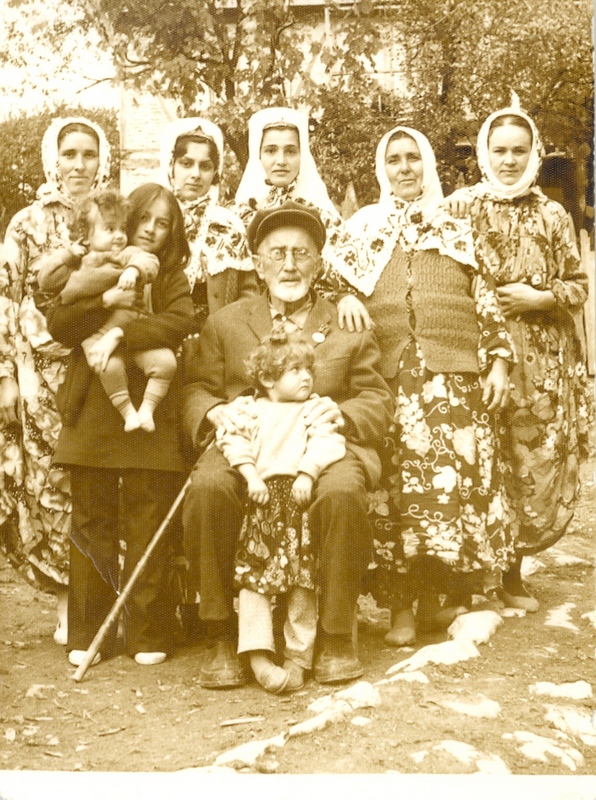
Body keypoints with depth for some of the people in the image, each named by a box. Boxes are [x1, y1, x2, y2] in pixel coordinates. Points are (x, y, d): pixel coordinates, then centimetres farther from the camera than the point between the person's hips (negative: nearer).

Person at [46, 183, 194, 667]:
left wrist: (121, 334, -23)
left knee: (147, 528, 0)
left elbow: (180, 322, -12)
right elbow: (59, 326, -1)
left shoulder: (172, 278, 8)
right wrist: (104, 302, -16)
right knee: (92, 526, 6)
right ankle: (88, 634, 15)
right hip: (91, 418, 2)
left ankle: (149, 635, 10)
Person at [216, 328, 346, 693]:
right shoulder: (252, 410, 14)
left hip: (299, 498, 0)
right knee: (252, 576, -7)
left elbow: (326, 443, -3)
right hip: (261, 499, 0)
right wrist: (251, 476, -11)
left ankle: (299, 659, 9)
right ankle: (259, 657, -4)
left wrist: (307, 473, -18)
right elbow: (235, 442, 2)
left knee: (302, 580, -1)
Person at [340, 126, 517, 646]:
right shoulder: (363, 227, 17)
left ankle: (438, 595, 9)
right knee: (395, 484, -6)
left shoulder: (458, 228, 17)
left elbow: (486, 301, 14)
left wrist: (499, 361, 5)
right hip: (388, 376, 0)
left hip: (455, 374, 1)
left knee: (455, 479, -4)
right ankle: (401, 606, 2)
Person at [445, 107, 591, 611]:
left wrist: (540, 298, -7)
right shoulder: (462, 206, 3)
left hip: (543, 362, 3)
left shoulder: (552, 215, 9)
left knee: (542, 471, 3)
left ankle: (512, 568, 22)